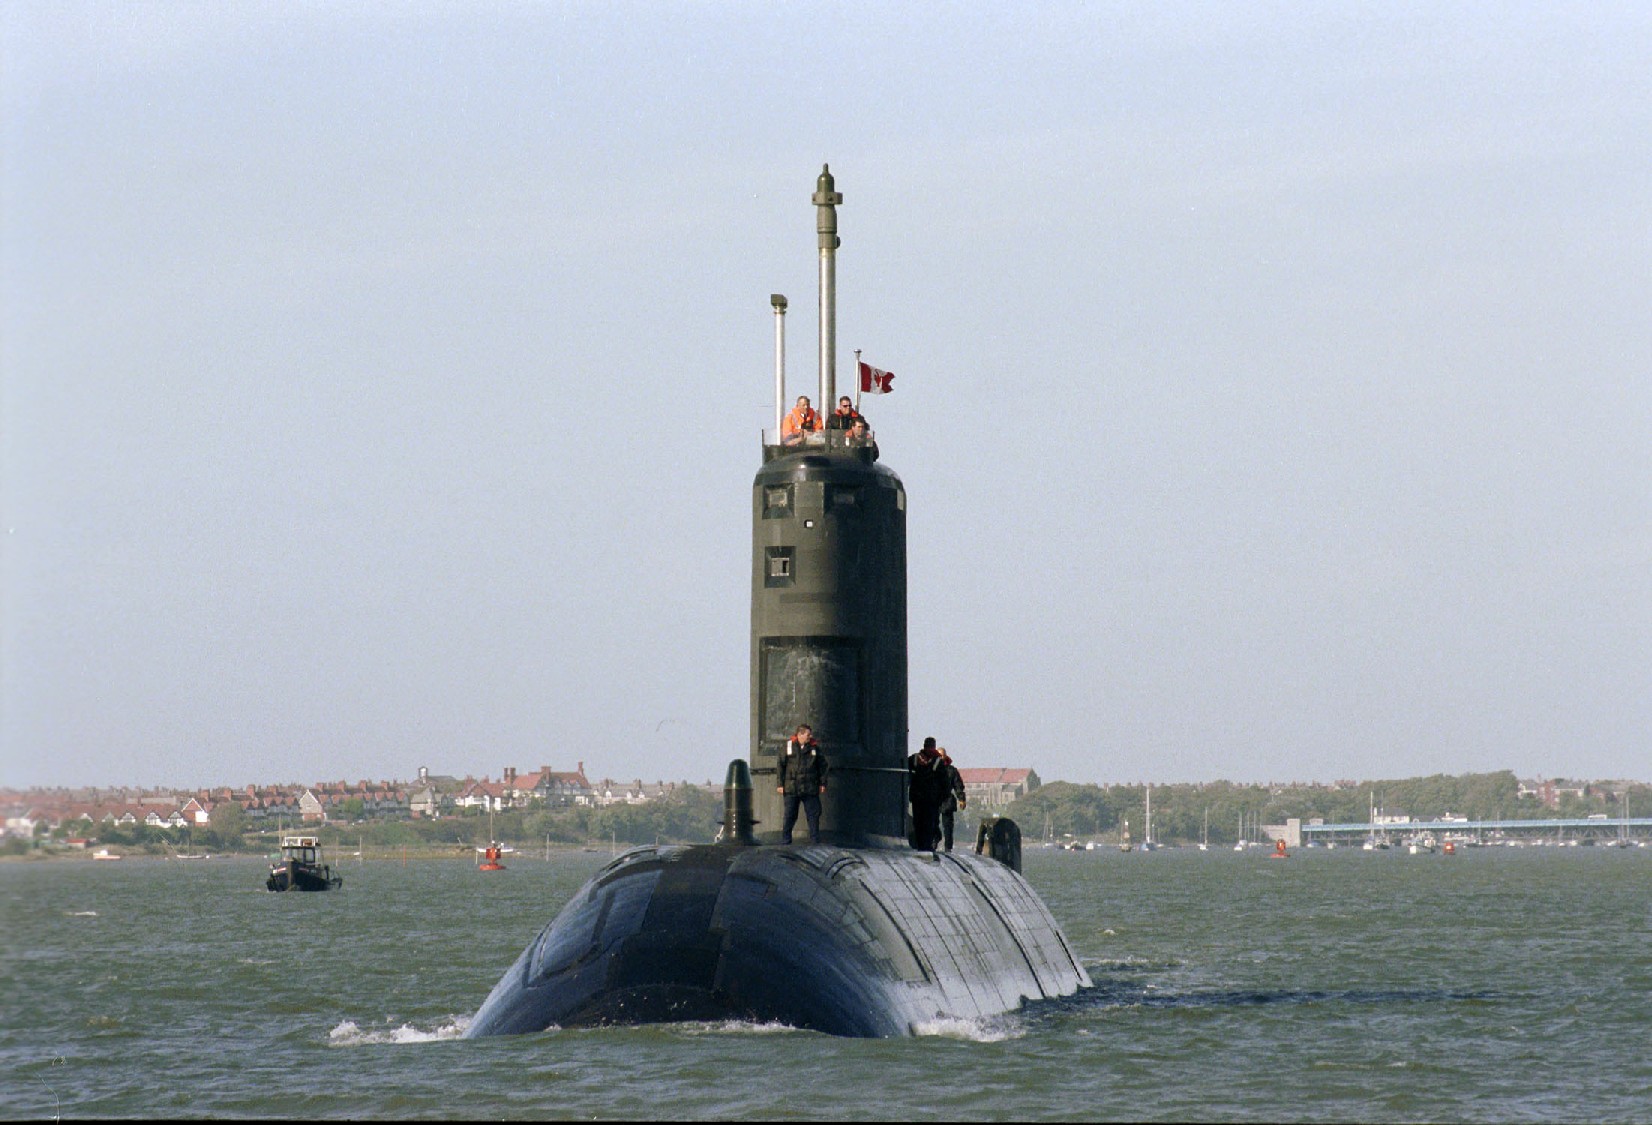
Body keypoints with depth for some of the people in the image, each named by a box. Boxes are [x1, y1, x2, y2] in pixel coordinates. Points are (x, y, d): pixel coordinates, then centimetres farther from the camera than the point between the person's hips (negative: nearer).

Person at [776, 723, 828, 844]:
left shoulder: (814, 747, 6)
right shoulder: (789, 746, 1)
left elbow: (823, 765, 13)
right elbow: (781, 765, 4)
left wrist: (823, 783, 7)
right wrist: (780, 784, 0)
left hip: (810, 788, 2)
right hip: (791, 788, -2)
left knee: (813, 815, 1)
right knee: (789, 816, 1)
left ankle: (815, 841, 7)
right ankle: (785, 841, 7)